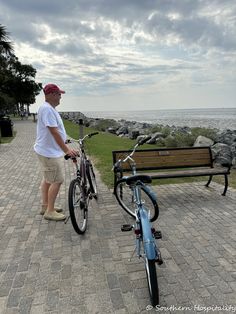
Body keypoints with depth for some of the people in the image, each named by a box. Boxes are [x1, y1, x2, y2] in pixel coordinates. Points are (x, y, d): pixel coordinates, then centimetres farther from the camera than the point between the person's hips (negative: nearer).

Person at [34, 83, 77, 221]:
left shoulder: (50, 108, 12)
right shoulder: (47, 108, -20)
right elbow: (54, 132, -26)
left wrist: (66, 146, 21)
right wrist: (67, 150, -26)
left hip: (49, 151, 11)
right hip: (50, 152, -11)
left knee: (48, 179, 17)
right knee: (57, 180, -5)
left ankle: (45, 206, 30)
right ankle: (50, 211, 6)